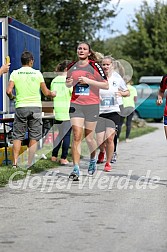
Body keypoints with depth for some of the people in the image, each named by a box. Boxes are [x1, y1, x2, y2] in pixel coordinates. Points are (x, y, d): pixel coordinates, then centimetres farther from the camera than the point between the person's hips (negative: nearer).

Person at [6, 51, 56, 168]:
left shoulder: (15, 73, 0)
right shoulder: (37, 73, 1)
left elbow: (9, 91, -9)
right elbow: (46, 92, 3)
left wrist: (11, 97, 13)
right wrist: (52, 94, 25)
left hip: (21, 107, 0)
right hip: (35, 107, 0)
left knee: (17, 136, 6)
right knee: (34, 137, 5)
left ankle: (15, 163, 0)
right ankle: (30, 163, 3)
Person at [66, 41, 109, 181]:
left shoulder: (94, 66, -3)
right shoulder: (71, 66, 9)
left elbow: (106, 85, -6)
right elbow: (68, 84, 25)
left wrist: (88, 81, -15)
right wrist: (69, 83, 0)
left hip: (92, 105, -2)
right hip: (75, 105, 2)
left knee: (89, 137, 7)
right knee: (76, 136, -10)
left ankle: (93, 159, 37)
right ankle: (76, 169, -11)